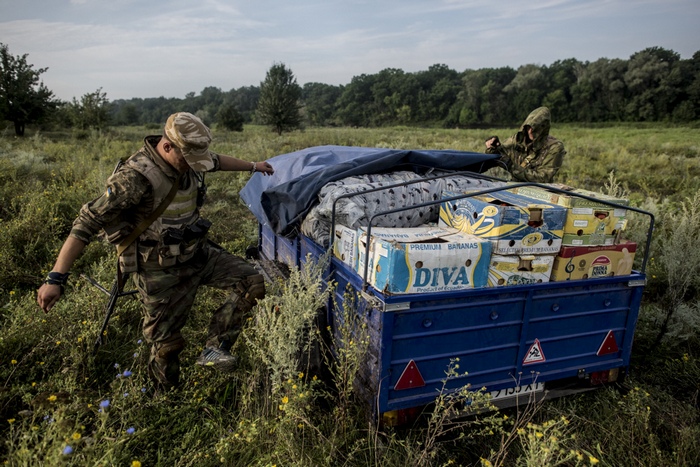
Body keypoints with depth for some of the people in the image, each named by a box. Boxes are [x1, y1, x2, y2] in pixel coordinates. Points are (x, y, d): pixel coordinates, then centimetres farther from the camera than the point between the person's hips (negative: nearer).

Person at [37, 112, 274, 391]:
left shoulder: (187, 161, -6)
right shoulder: (135, 177, -28)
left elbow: (216, 161, 18)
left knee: (252, 281, -2)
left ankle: (215, 348, 2)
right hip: (161, 272, -7)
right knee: (166, 341, 5)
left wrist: (252, 167, 32)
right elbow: (87, 223, -27)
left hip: (196, 254, 7)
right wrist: (56, 279, -29)